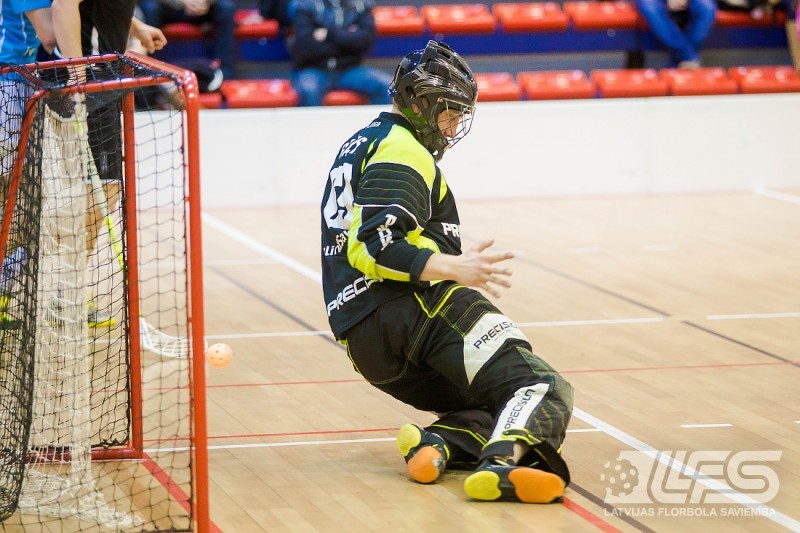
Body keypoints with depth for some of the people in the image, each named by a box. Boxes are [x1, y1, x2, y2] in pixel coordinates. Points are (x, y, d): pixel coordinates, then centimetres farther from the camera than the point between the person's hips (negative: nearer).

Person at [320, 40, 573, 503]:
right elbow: (371, 247, -17)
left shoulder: (365, 144, 28)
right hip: (410, 308, -10)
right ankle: (501, 464, -49)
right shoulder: (401, 152, -4)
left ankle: (439, 442, -18)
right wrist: (454, 268, -23)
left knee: (496, 405, 13)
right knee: (543, 390, -18)